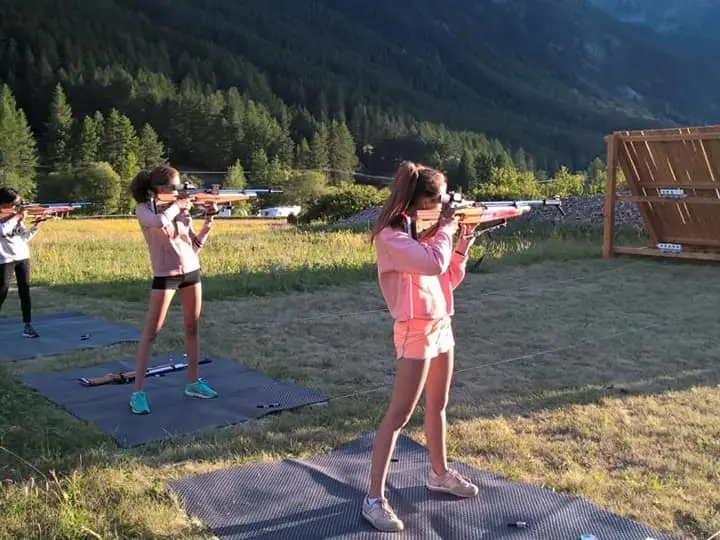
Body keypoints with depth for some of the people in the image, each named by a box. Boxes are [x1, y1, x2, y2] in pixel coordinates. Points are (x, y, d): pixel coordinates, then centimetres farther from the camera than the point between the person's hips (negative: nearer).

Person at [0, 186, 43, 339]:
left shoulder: (16, 216, 8)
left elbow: (25, 237, 8)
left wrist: (35, 225, -4)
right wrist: (16, 217, -20)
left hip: (23, 257, 5)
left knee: (25, 291, 3)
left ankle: (27, 326, 6)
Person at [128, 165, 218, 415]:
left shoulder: (181, 210, 7)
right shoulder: (144, 210, -6)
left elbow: (195, 245, 8)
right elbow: (160, 222, -30)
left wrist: (208, 221, -3)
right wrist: (176, 206, -14)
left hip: (192, 271, 5)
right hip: (165, 275, -5)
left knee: (192, 328, 11)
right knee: (151, 332, -3)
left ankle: (193, 382, 23)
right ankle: (138, 392, 1)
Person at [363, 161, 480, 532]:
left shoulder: (425, 230, 10)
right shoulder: (391, 235, -16)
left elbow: (449, 279, 14)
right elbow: (434, 264, -30)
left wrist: (463, 244, 1)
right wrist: (446, 229, -14)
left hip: (442, 324, 8)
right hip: (416, 330, -8)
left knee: (438, 405, 20)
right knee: (399, 415, -6)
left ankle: (439, 474, 38)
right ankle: (374, 497, 1)